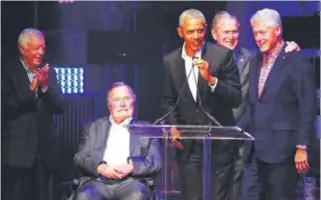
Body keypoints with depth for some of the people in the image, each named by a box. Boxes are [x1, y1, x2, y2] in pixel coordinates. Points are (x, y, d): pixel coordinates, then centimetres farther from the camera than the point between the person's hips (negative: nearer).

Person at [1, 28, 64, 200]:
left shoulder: (48, 72, 11)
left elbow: (60, 108, 5)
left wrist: (45, 86, -11)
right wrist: (31, 88, -20)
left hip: (43, 149, 5)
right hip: (17, 150, -4)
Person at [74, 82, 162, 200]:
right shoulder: (94, 127, 21)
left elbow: (156, 162, 8)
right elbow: (80, 157, 12)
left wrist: (132, 167, -12)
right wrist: (100, 167, -10)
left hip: (130, 182, -1)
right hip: (100, 182, 1)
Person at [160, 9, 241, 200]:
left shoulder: (223, 55, -5)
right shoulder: (170, 61, 4)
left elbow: (236, 99, -9)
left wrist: (211, 79, -23)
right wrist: (173, 128, -1)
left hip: (219, 141, -2)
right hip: (187, 142, 3)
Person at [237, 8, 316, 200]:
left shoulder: (297, 63, -9)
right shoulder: (255, 62, 14)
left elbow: (308, 109, -11)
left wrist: (302, 147, -14)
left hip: (281, 147, -7)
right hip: (255, 148, 7)